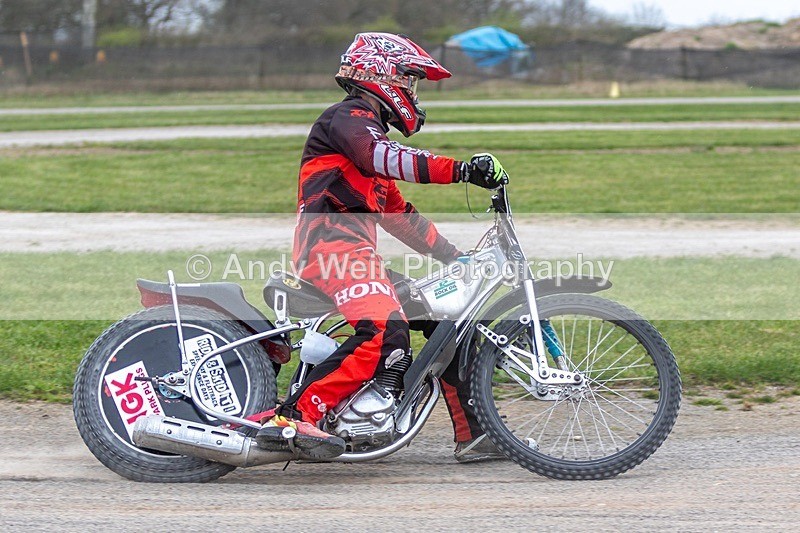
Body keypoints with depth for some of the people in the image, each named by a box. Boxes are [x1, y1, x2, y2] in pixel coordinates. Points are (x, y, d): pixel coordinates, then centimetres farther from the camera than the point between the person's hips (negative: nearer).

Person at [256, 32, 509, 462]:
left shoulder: (368, 128, 31)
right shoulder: (348, 117, -2)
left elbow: (399, 215, 33)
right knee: (385, 335, -31)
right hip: (334, 245, -11)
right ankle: (292, 419, -35)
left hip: (353, 250, 11)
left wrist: (453, 256, 28)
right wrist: (460, 170, -34)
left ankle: (474, 436, 11)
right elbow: (381, 158, -25)